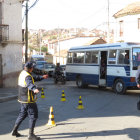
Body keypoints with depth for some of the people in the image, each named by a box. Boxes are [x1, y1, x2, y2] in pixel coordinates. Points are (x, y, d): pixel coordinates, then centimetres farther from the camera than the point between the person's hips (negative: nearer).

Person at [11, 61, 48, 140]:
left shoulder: (22, 73, 9)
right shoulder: (27, 76, -22)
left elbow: (33, 78, 24)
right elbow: (30, 84, -44)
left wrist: (42, 77, 30)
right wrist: (35, 89, -62)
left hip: (23, 99, 10)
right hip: (29, 100, -10)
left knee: (22, 114, 22)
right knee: (33, 116, -3)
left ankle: (14, 131, 30)